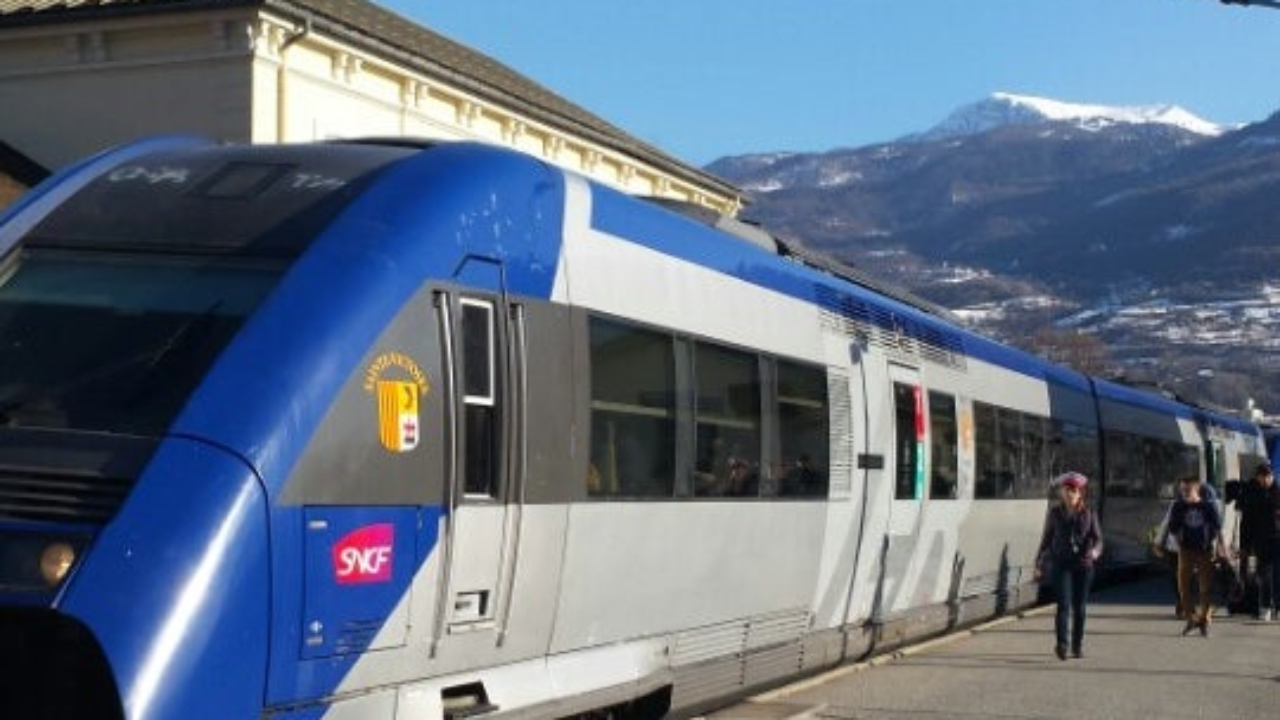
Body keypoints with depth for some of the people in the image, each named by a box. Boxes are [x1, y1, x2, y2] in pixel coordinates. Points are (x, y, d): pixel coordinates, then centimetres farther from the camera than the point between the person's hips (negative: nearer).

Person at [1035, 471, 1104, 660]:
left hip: (1083, 564, 1)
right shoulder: (1055, 512, 4)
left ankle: (1077, 645, 18)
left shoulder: (1089, 513, 4)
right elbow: (1046, 537, 11)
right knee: (1064, 603, -15)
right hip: (1060, 563, -1)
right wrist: (1039, 562, 12)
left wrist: (1095, 551, -23)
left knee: (1079, 606, 5)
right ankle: (1061, 644, -17)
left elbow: (1097, 537, 0)